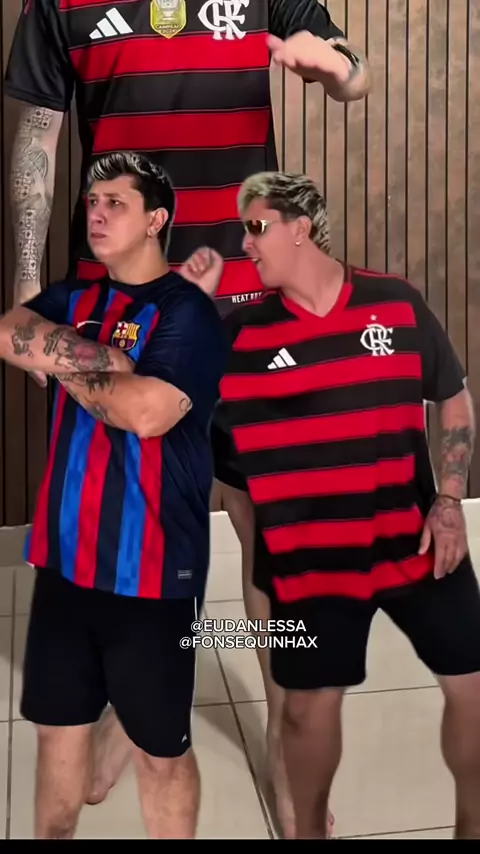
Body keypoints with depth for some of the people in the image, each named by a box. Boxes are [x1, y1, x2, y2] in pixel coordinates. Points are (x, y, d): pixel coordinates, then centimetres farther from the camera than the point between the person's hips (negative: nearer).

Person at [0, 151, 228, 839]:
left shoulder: (187, 311, -9)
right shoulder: (72, 300, 11)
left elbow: (146, 411, -23)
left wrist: (62, 361, -7)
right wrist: (101, 359, -17)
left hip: (152, 568, -6)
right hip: (66, 558, 6)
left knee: (160, 748, 9)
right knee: (58, 727, 18)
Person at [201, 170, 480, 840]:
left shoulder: (397, 304, -4)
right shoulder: (239, 333, -4)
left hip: (416, 542, 1)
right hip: (308, 557, -1)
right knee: (311, 704, 8)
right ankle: (308, 830, 35)